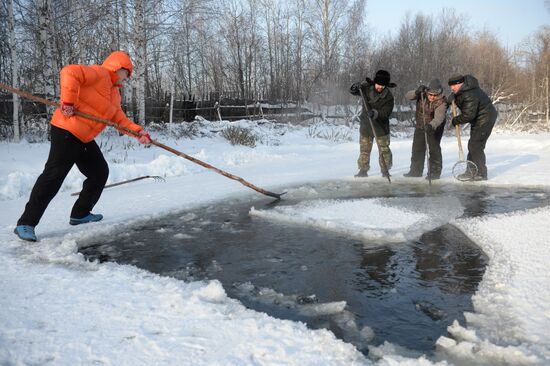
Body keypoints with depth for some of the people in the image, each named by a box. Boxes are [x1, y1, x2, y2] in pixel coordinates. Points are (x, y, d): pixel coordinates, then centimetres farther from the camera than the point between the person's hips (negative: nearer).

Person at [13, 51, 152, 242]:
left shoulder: (114, 92, 19)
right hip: (67, 131, -10)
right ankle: (26, 223, -9)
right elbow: (69, 72, -25)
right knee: (53, 176, -13)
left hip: (84, 138, 10)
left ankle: (80, 214, 23)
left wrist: (138, 131, -2)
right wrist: (68, 101, -25)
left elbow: (119, 119, 11)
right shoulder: (99, 73, -9)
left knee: (100, 173, 12)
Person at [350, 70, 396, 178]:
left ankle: (385, 170, 16)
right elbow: (352, 90, 4)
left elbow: (385, 113, -19)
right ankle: (363, 170, 19)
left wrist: (375, 113, -37)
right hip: (365, 125, 2)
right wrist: (359, 85, -17)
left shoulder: (388, 96, -11)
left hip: (381, 127, -2)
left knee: (384, 150, 3)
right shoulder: (367, 89, -3)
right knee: (364, 149, 8)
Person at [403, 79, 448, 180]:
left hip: (435, 127, -5)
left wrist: (431, 125, -58)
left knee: (434, 148, -10)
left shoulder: (441, 102, -28)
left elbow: (439, 117, -40)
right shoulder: (422, 94, -15)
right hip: (420, 125, 5)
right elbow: (407, 96, -20)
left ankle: (435, 172, 2)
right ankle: (416, 171, 23)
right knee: (417, 148, 10)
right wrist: (416, 92, -39)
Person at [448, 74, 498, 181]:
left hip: (485, 119, -11)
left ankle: (480, 173, -5)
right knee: (472, 145, 14)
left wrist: (455, 120, -15)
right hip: (478, 119, 11)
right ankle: (471, 171, 22)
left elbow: (468, 115, -30)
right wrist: (451, 99, 5)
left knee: (475, 146, -12)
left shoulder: (470, 96, -30)